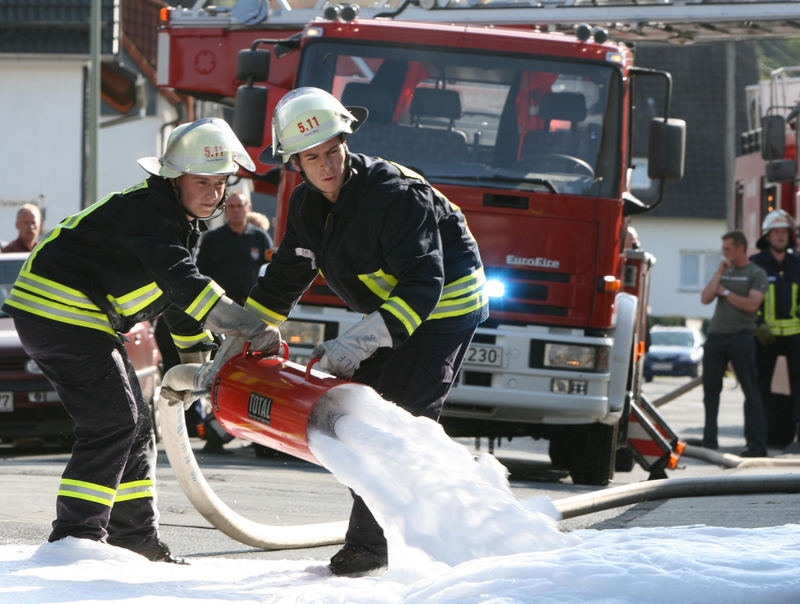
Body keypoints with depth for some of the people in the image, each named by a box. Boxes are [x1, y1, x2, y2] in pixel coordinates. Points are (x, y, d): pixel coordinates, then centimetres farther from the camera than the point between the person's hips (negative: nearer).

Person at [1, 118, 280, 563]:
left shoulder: (180, 217, 12)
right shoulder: (149, 211, -22)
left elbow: (179, 291, 25)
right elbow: (181, 282, -34)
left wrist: (195, 358, 25)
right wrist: (251, 328, -37)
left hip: (77, 317, 11)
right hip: (57, 311, -11)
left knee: (134, 424, 13)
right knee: (113, 419, -15)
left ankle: (135, 538, 20)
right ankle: (75, 536, -14)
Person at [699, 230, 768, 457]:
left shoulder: (756, 274, 0)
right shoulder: (724, 273, 16)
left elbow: (751, 305, -13)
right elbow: (705, 298, 4)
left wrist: (726, 292, -4)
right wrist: (719, 273, -2)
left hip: (741, 336, -6)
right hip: (716, 336, 6)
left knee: (751, 391, -8)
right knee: (710, 389, 7)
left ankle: (757, 444, -10)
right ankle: (709, 440, 16)